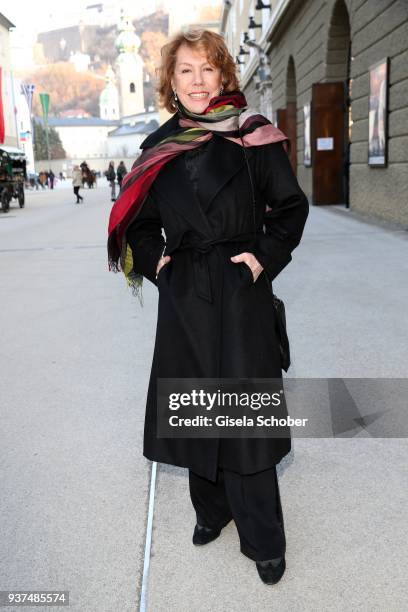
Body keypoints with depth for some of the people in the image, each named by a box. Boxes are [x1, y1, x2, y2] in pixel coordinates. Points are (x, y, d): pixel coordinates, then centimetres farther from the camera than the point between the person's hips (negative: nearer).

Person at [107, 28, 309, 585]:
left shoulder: (252, 136, -2)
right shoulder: (161, 147, 7)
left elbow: (292, 206, 0)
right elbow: (140, 219, 17)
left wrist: (266, 258, -9)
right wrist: (155, 261, 3)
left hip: (239, 293, -4)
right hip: (183, 294, 4)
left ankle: (264, 539, 17)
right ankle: (211, 509, 35)